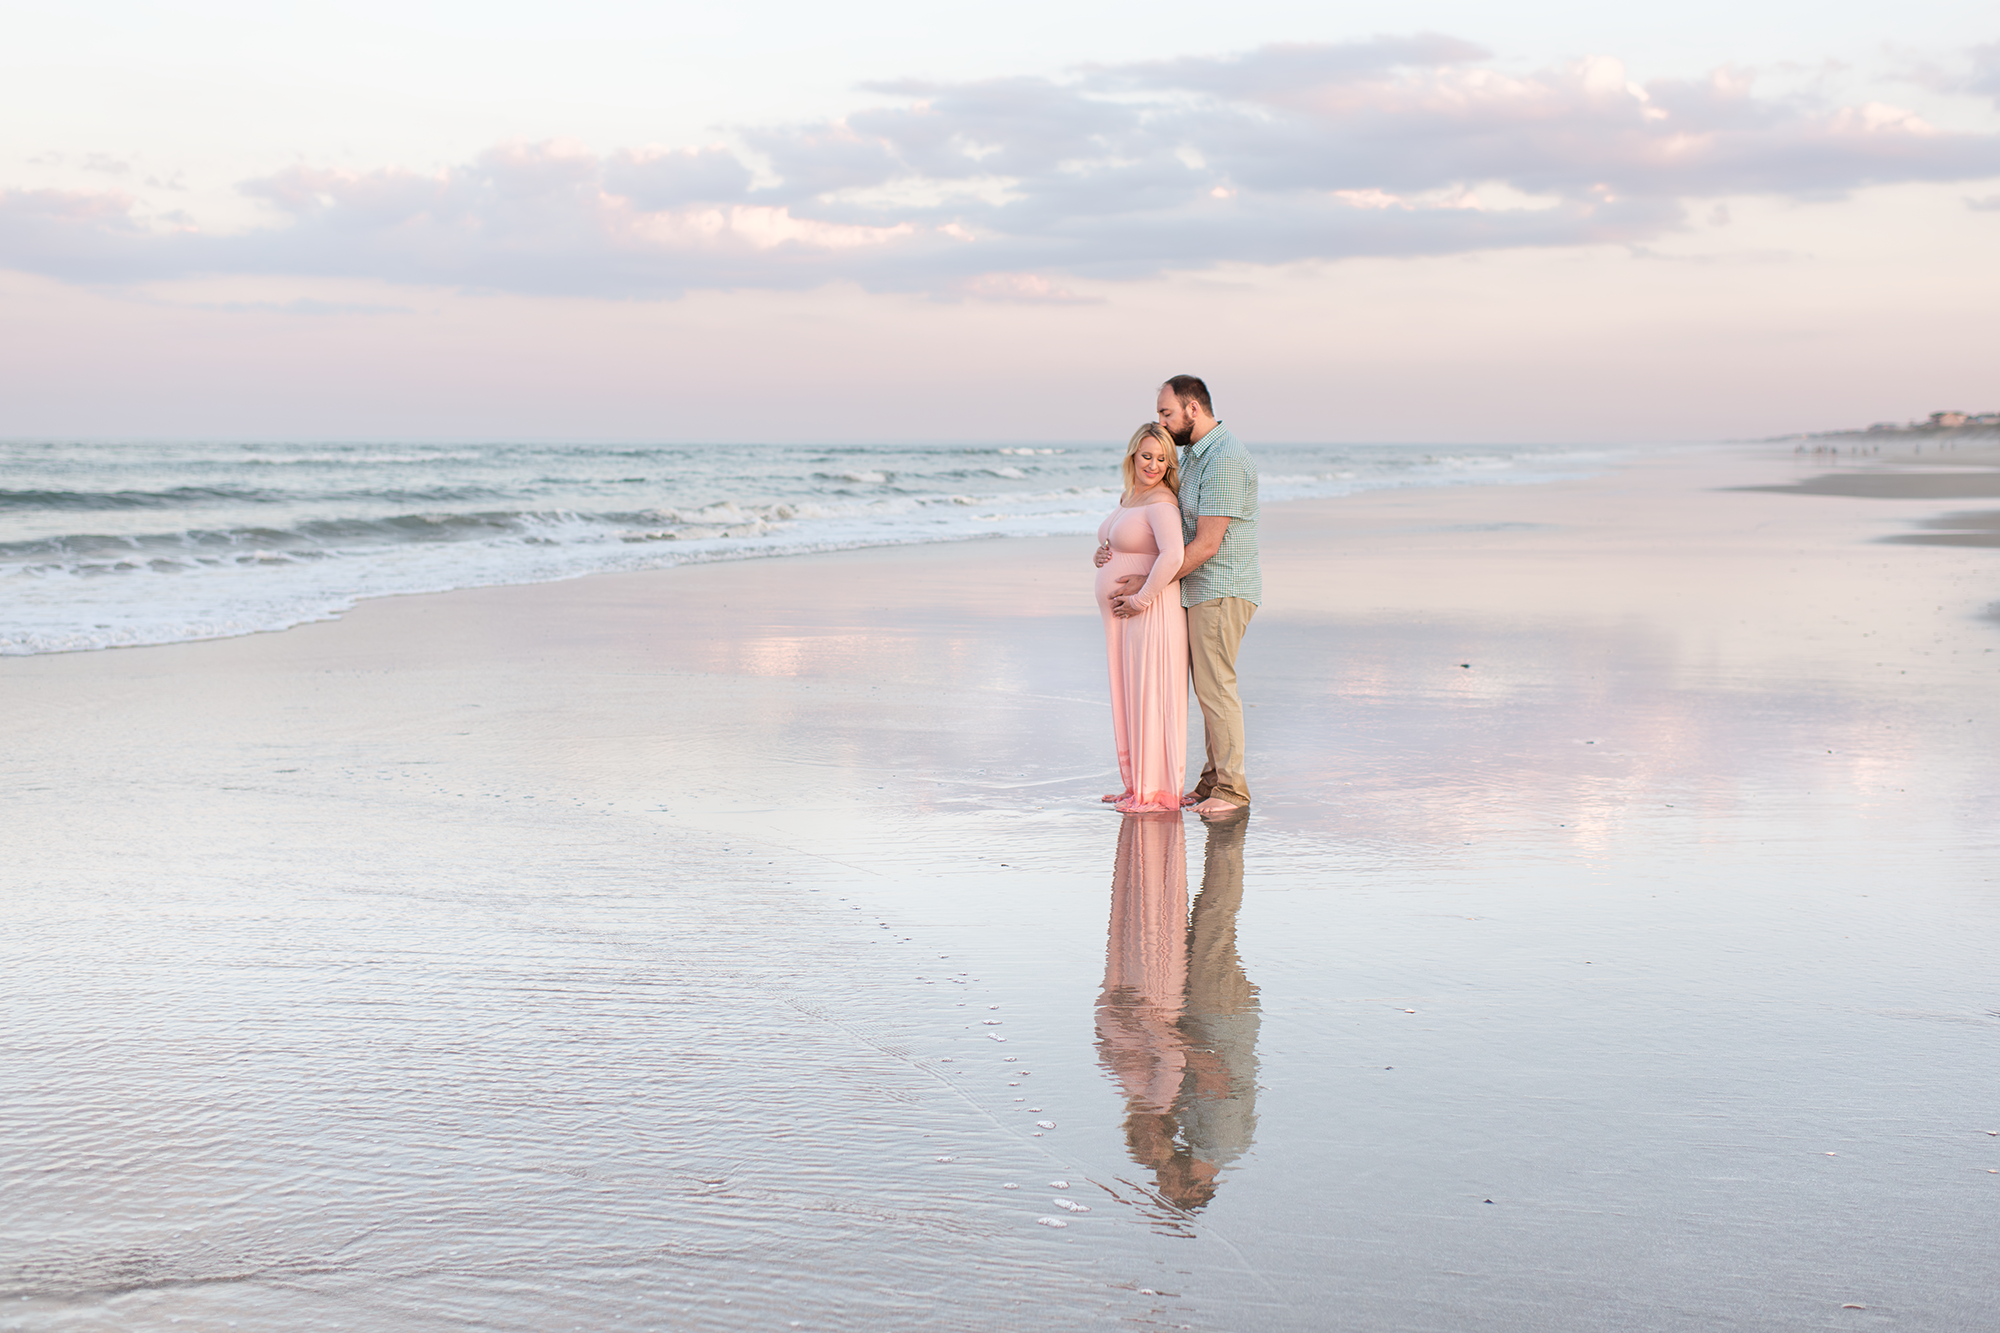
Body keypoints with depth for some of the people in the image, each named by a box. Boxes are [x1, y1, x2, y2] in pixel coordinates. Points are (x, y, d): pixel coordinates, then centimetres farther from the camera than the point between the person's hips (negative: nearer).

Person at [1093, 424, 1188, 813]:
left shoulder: (1161, 503, -15)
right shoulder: (1128, 497, 15)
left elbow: (1172, 556, -30)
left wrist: (1141, 598, -24)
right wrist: (1102, 554, 8)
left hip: (1150, 615, -10)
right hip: (1123, 619, 10)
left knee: (1152, 698, -4)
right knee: (1130, 697, 14)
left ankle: (1159, 792, 2)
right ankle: (1138, 785, 23)